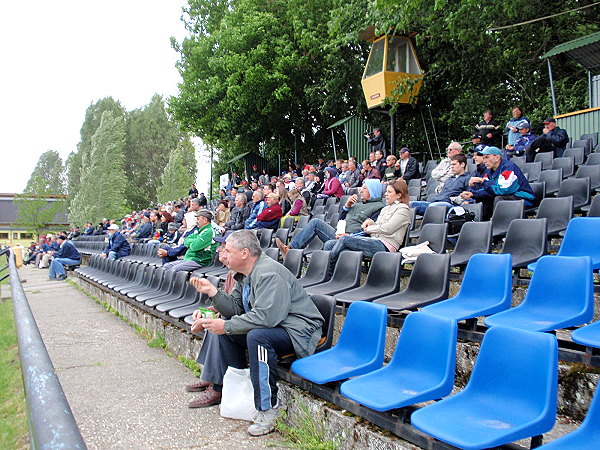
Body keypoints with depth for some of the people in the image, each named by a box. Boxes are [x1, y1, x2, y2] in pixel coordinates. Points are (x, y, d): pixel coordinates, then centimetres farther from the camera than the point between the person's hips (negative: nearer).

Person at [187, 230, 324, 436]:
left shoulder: (269, 273, -24)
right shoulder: (246, 274, 9)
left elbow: (266, 317, -33)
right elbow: (235, 308, 9)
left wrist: (226, 326, -25)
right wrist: (212, 292, -5)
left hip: (299, 330, -11)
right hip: (271, 326, 11)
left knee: (256, 336, -35)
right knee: (226, 332, 10)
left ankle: (268, 408, -24)